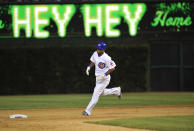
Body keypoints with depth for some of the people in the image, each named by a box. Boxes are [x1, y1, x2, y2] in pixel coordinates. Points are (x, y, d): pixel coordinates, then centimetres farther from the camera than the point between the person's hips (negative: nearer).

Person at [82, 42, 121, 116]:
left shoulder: (106, 58, -25)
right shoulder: (95, 54, -3)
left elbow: (112, 68, -20)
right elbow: (93, 62, 16)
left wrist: (104, 75, -27)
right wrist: (89, 67, -3)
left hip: (104, 79, -9)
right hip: (98, 78, 9)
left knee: (96, 94, -11)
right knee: (101, 93, 25)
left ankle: (88, 111, -10)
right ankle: (116, 90, 43)